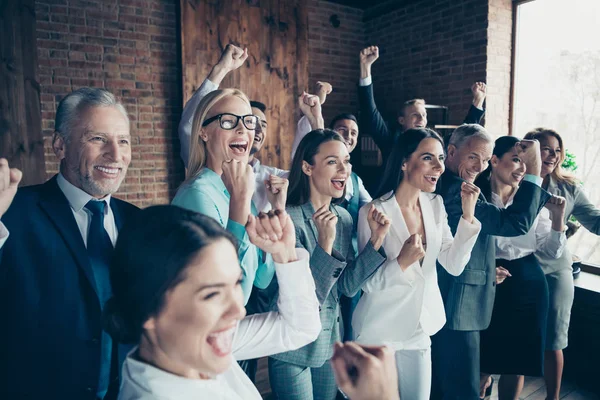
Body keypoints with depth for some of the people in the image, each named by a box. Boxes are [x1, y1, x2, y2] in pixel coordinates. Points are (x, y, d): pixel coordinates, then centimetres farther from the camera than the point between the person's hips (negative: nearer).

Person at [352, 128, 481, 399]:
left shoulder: (435, 205, -1)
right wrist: (403, 262, -34)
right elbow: (368, 283, -17)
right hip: (378, 332, -5)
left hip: (419, 330, 5)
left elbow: (454, 266, -6)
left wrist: (468, 215, -14)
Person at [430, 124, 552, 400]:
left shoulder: (444, 186, 10)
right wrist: (534, 169, -19)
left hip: (441, 304, 10)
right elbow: (517, 222, -25)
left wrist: (487, 269, 11)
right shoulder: (454, 191, -22)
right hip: (456, 307, -10)